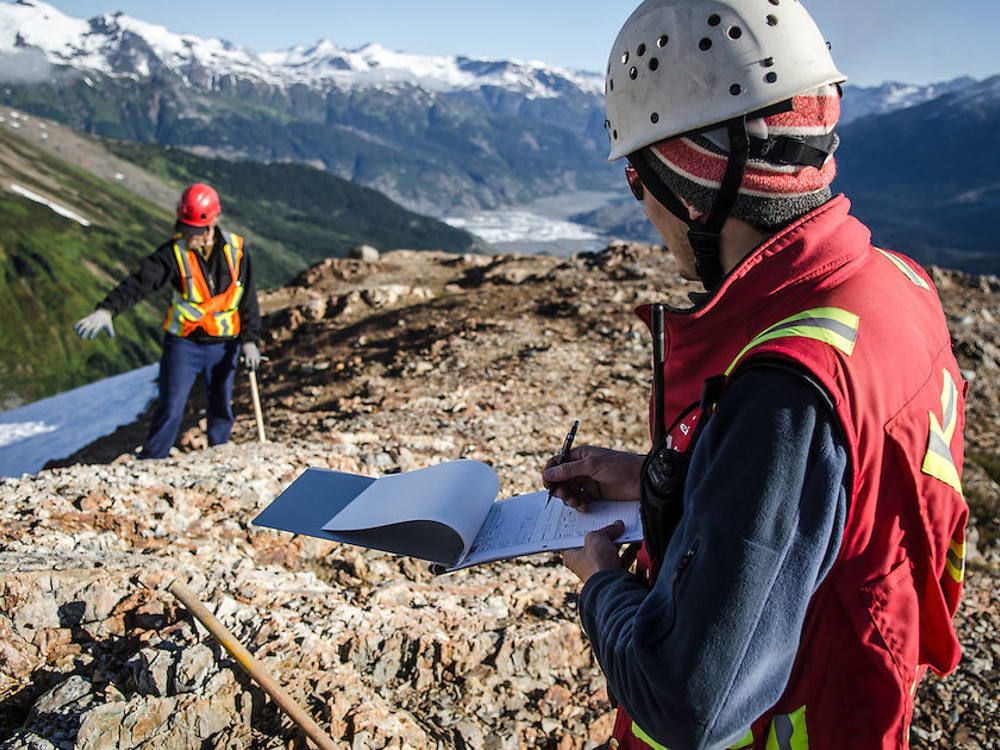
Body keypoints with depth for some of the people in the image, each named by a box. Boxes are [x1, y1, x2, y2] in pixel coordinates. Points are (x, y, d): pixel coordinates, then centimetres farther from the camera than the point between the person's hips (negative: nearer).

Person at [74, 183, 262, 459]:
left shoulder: (236, 249, -5)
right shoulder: (174, 252, -11)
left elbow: (248, 299, 2)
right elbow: (139, 282, -20)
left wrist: (249, 340, -2)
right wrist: (106, 310, -36)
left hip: (224, 345, 2)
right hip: (184, 343, -2)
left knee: (221, 409, 10)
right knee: (170, 409, -7)